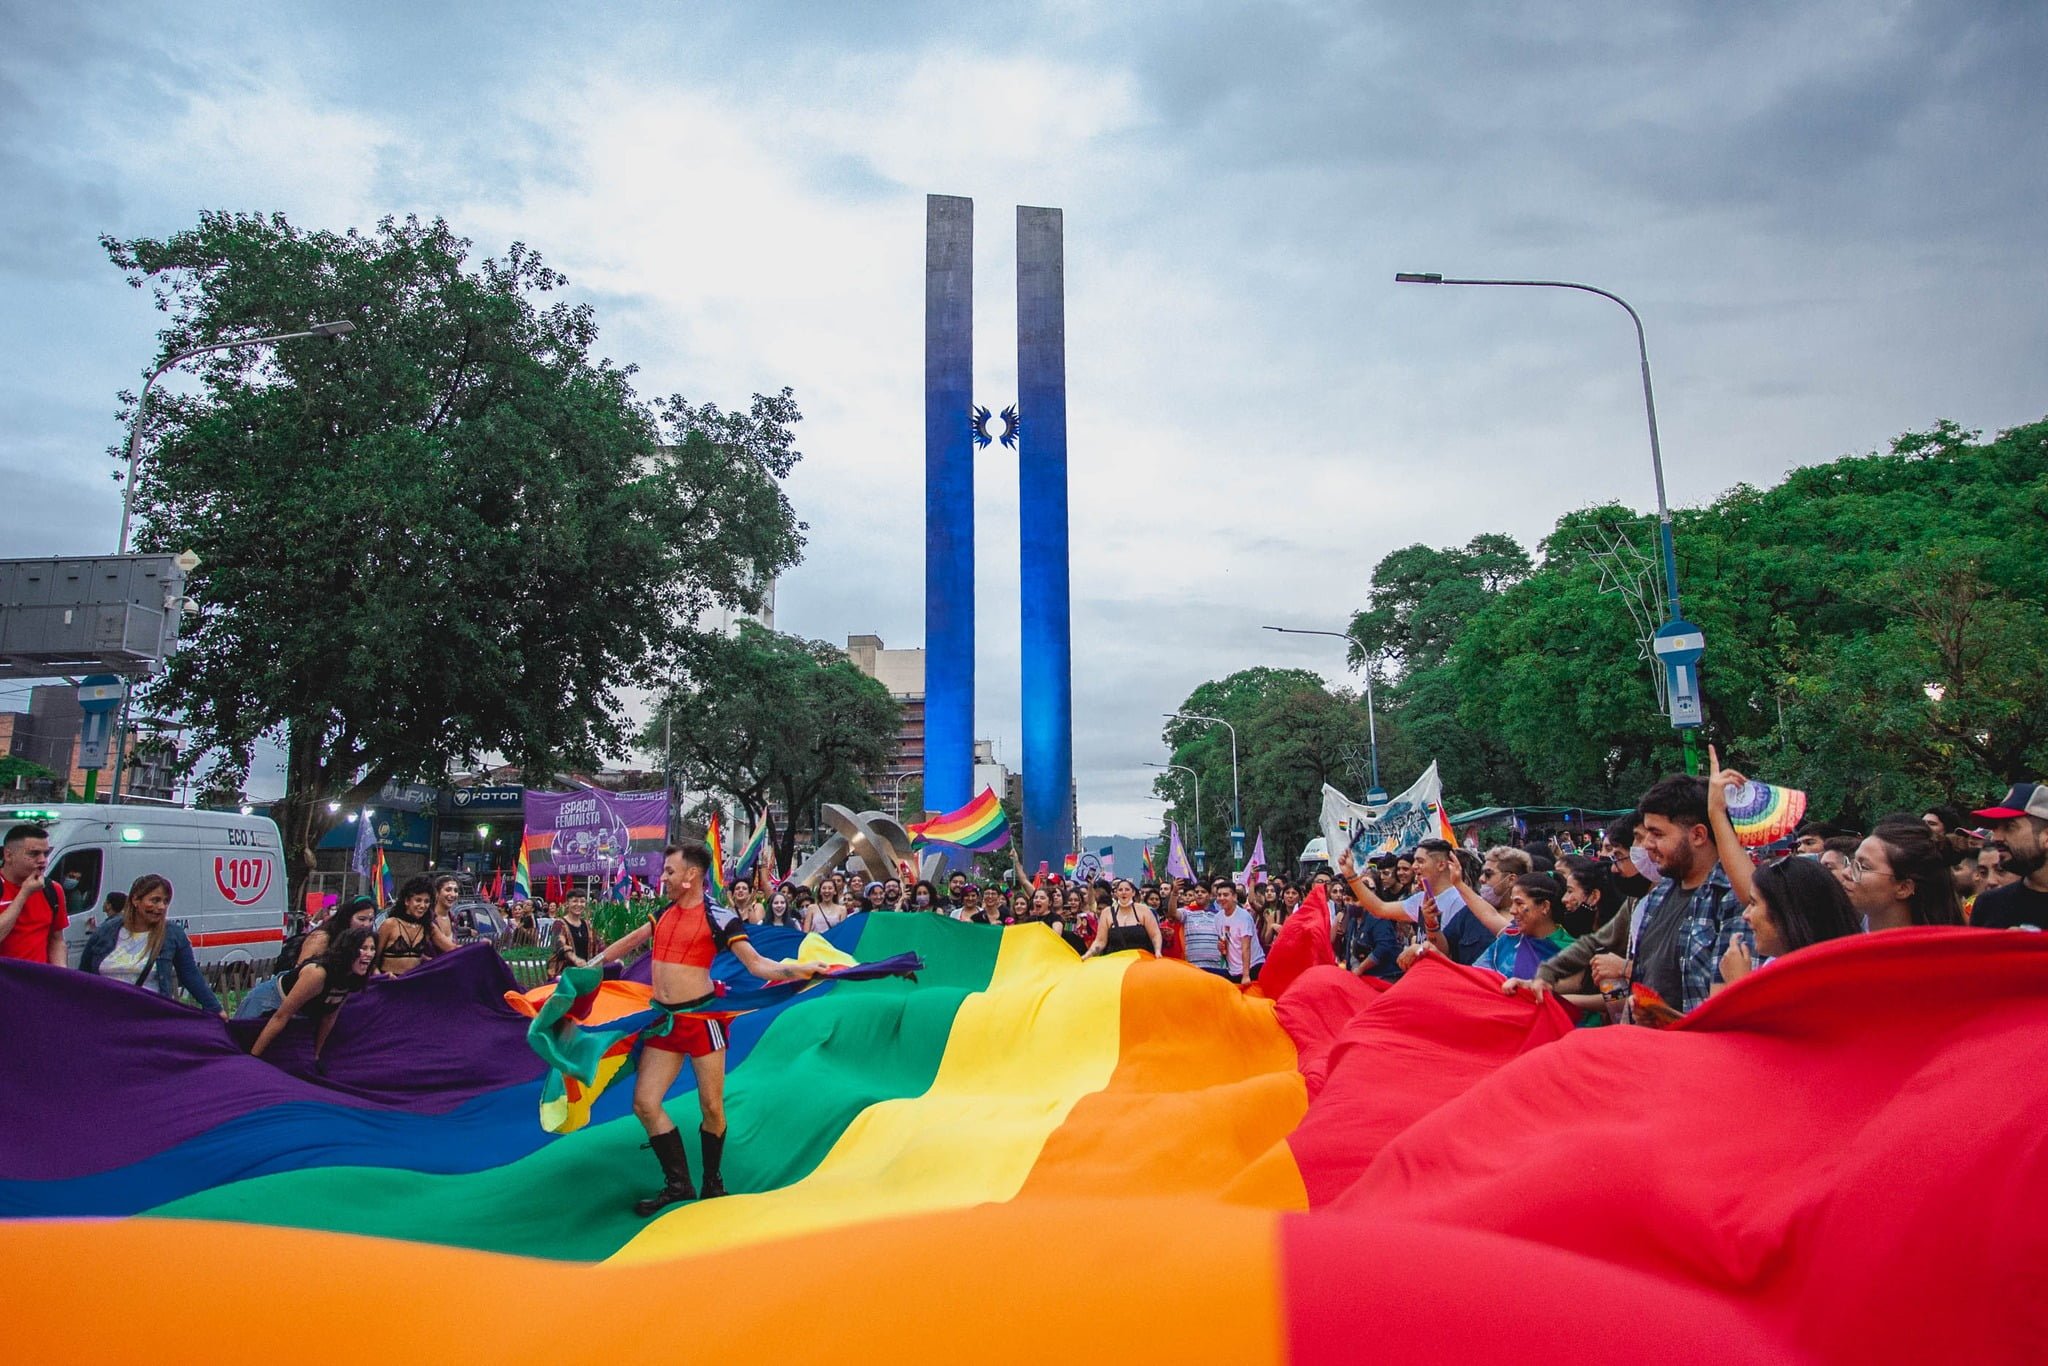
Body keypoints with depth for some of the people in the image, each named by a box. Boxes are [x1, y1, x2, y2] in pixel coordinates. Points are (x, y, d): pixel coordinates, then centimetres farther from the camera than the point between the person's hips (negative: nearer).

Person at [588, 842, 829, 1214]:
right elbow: (631, 941, 27)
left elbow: (756, 964, -11)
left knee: (711, 1107, 0)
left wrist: (795, 970, -28)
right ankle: (678, 1185, 15)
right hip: (664, 1020, 6)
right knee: (644, 1103, 2)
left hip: (702, 1017, -6)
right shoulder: (665, 913, 10)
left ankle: (712, 1183, 21)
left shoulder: (718, 917, -9)